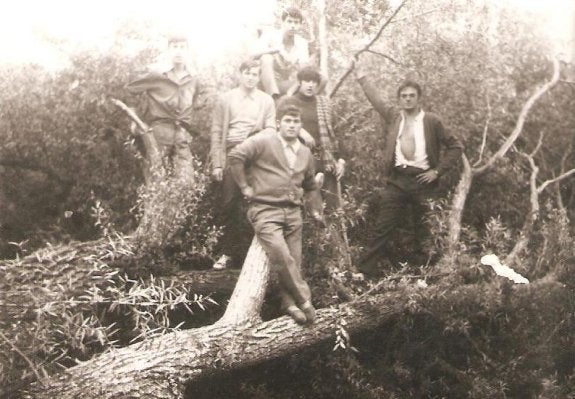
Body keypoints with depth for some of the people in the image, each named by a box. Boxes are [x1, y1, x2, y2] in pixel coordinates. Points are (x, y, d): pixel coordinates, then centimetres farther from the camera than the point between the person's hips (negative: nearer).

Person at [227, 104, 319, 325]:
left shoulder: (305, 153, 17)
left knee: (294, 261, 2)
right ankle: (304, 300, -8)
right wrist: (245, 186, -9)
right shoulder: (263, 142, -4)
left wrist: (318, 183, 16)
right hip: (265, 209, -6)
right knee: (282, 256, -19)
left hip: (293, 211, 6)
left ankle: (289, 303, 13)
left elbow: (309, 183, 34)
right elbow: (236, 156, -13)